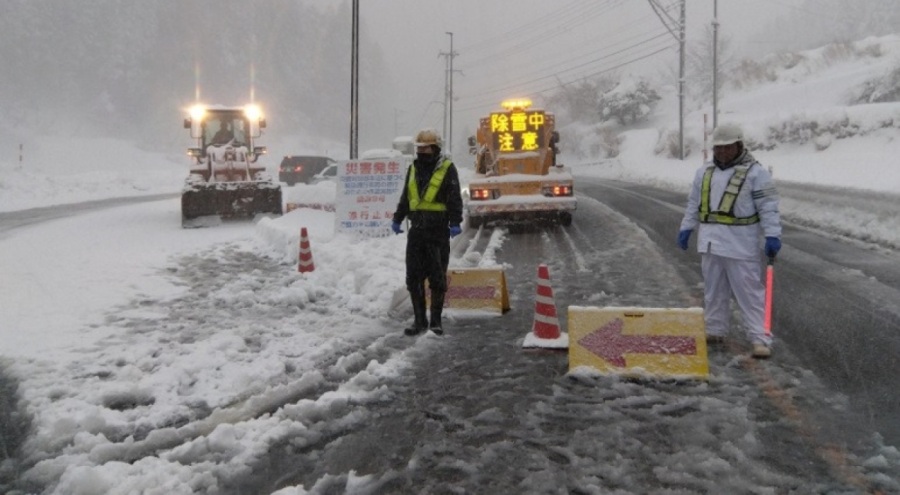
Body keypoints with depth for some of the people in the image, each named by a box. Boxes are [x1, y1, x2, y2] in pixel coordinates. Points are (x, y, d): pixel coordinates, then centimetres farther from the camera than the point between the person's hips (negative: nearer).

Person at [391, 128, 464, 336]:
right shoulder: (413, 169, 15)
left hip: (438, 230, -5)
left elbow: (455, 199, -7)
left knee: (437, 278, 2)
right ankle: (419, 320, 12)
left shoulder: (447, 169, -2)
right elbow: (405, 197, 23)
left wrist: (455, 223, -16)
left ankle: (436, 321, 10)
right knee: (414, 276, 4)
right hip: (416, 229, 5)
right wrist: (397, 219, 19)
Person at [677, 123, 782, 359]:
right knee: (713, 290, 15)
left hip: (740, 244, -6)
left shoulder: (755, 172, -6)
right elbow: (693, 204, 20)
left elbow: (768, 207, -10)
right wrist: (686, 228, 17)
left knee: (750, 291, -4)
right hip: (710, 241, 6)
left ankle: (760, 338, -2)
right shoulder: (705, 172, 12)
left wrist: (772, 235, -18)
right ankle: (714, 330, 27)